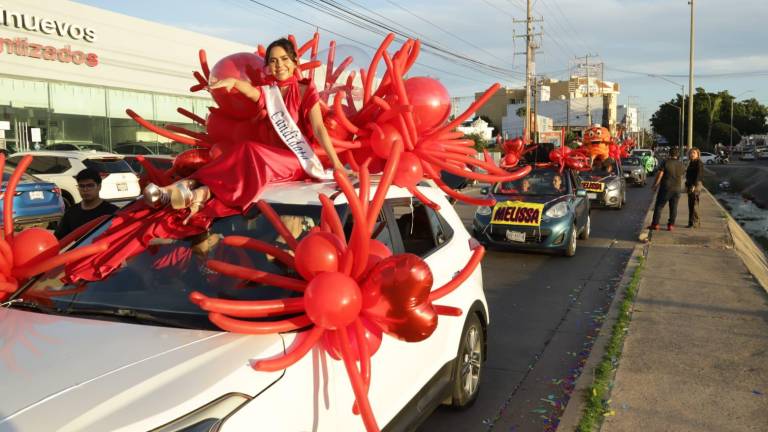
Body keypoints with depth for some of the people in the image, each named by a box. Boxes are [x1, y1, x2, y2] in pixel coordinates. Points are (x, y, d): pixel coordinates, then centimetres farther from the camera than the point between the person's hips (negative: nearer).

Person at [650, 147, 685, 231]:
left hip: (666, 187, -4)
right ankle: (671, 225, 9)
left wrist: (655, 185, -4)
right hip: (677, 188, 4)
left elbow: (660, 174, -11)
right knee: (673, 207, 9)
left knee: (659, 206, 1)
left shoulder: (666, 162, -9)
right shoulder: (681, 164, 4)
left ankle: (655, 224, -2)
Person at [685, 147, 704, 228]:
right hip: (690, 185, 9)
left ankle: (695, 222, -6)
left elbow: (699, 175, -16)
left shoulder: (699, 163, -9)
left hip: (696, 185, -9)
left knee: (694, 204, -8)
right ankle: (691, 222, 15)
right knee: (690, 204, 9)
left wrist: (694, 185, -21)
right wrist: (687, 185, 17)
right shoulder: (691, 163, 16)